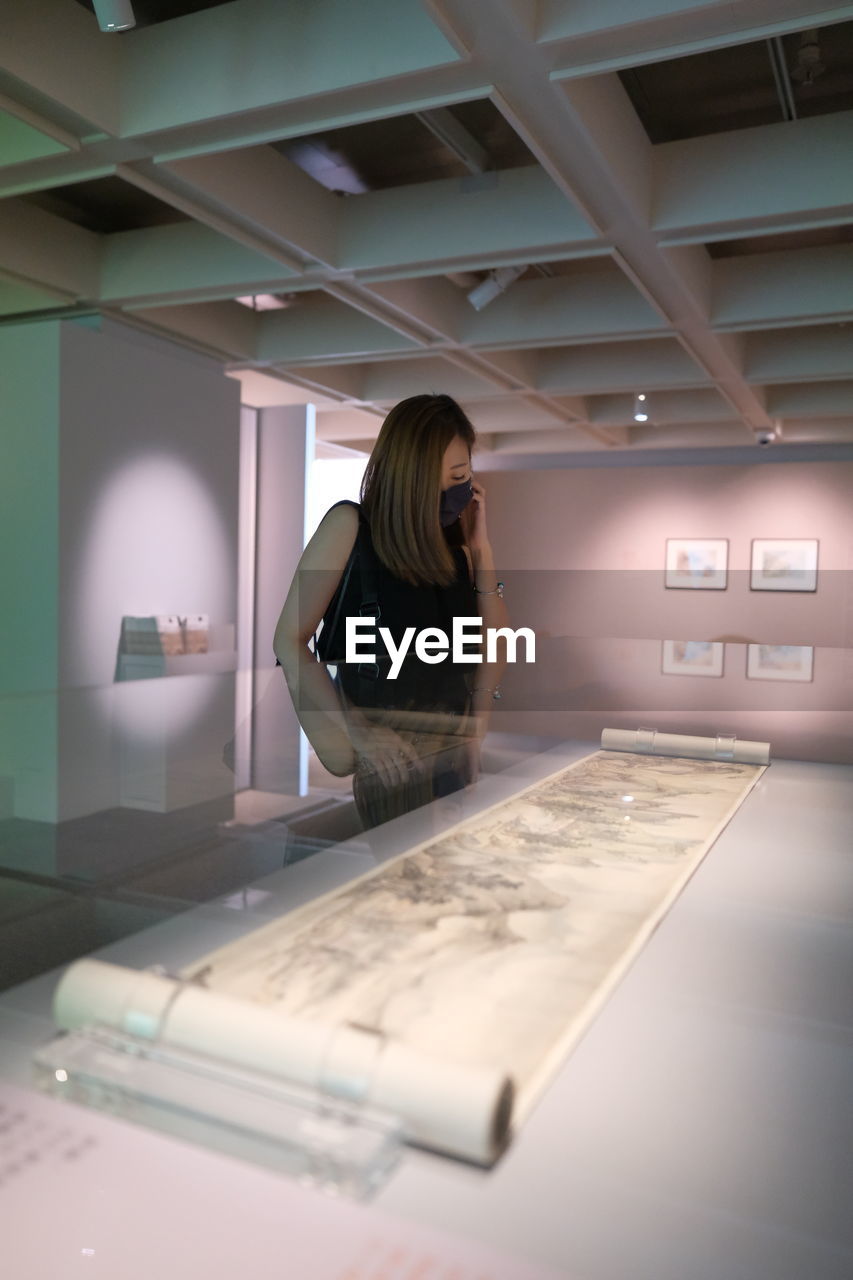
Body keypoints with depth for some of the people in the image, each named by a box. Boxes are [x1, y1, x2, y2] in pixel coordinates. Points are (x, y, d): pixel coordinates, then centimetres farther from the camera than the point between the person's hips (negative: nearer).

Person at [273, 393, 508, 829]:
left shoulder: (454, 543, 5)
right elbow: (290, 641, -11)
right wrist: (356, 733, -20)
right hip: (381, 750, -5)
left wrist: (481, 546, -3)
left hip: (452, 747, 5)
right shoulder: (351, 525, -9)